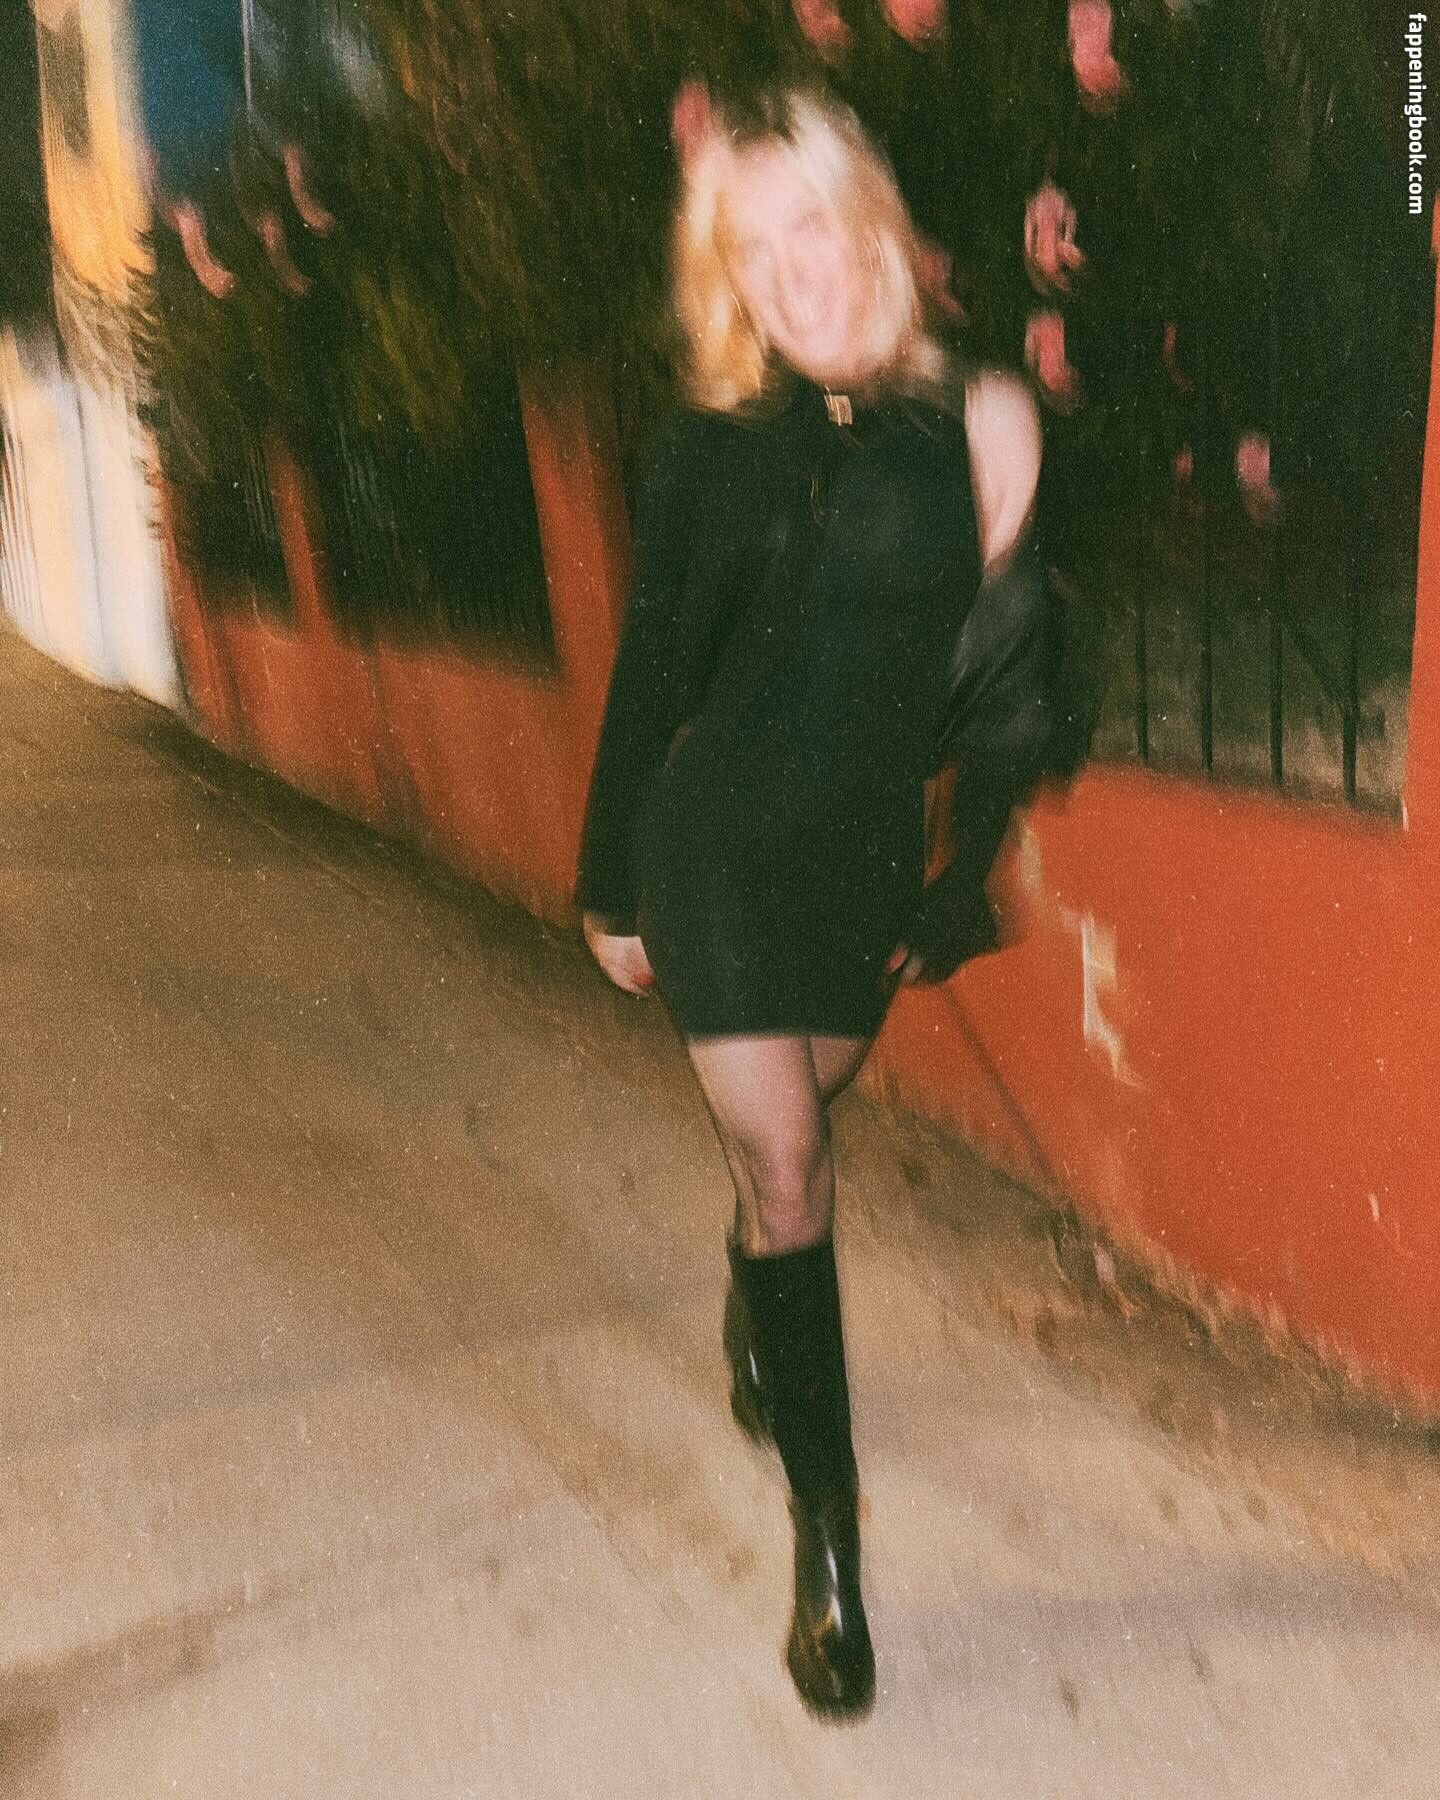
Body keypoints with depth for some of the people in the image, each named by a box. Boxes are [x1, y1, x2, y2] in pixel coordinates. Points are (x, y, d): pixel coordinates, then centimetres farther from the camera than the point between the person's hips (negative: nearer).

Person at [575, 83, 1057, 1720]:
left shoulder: (962, 434, -6)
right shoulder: (709, 451, -4)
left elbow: (1001, 684, 0)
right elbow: (647, 679, 2)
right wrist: (611, 891, 6)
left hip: (871, 860, 2)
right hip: (719, 849, -1)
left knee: (786, 1138, 19)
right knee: (785, 1173, -2)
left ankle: (752, 1319, 54)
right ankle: (825, 1536, 10)